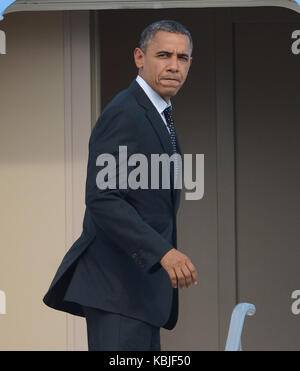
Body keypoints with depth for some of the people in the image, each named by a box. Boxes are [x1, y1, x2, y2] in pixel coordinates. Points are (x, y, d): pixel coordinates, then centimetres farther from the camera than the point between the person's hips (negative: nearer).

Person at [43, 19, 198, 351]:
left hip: (141, 280, 10)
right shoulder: (124, 114, -15)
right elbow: (103, 199, -25)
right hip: (117, 285, -10)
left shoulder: (157, 113, 17)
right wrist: (163, 252, -31)